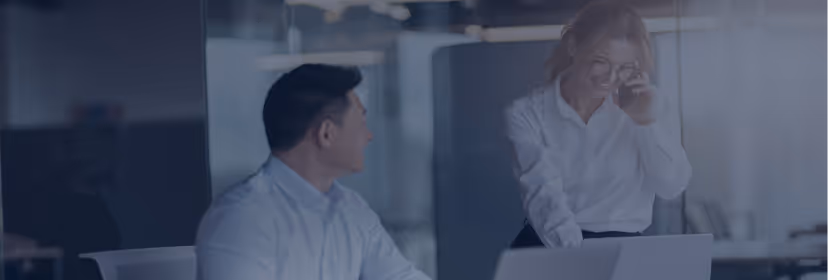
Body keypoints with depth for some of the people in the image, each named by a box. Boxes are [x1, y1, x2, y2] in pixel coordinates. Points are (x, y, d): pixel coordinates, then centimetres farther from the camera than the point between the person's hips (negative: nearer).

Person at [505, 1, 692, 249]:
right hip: (549, 244, -1)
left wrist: (647, 122, -12)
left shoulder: (644, 105, 7)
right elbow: (544, 196, -15)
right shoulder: (526, 114, -2)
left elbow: (673, 187, 1)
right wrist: (573, 253, -32)